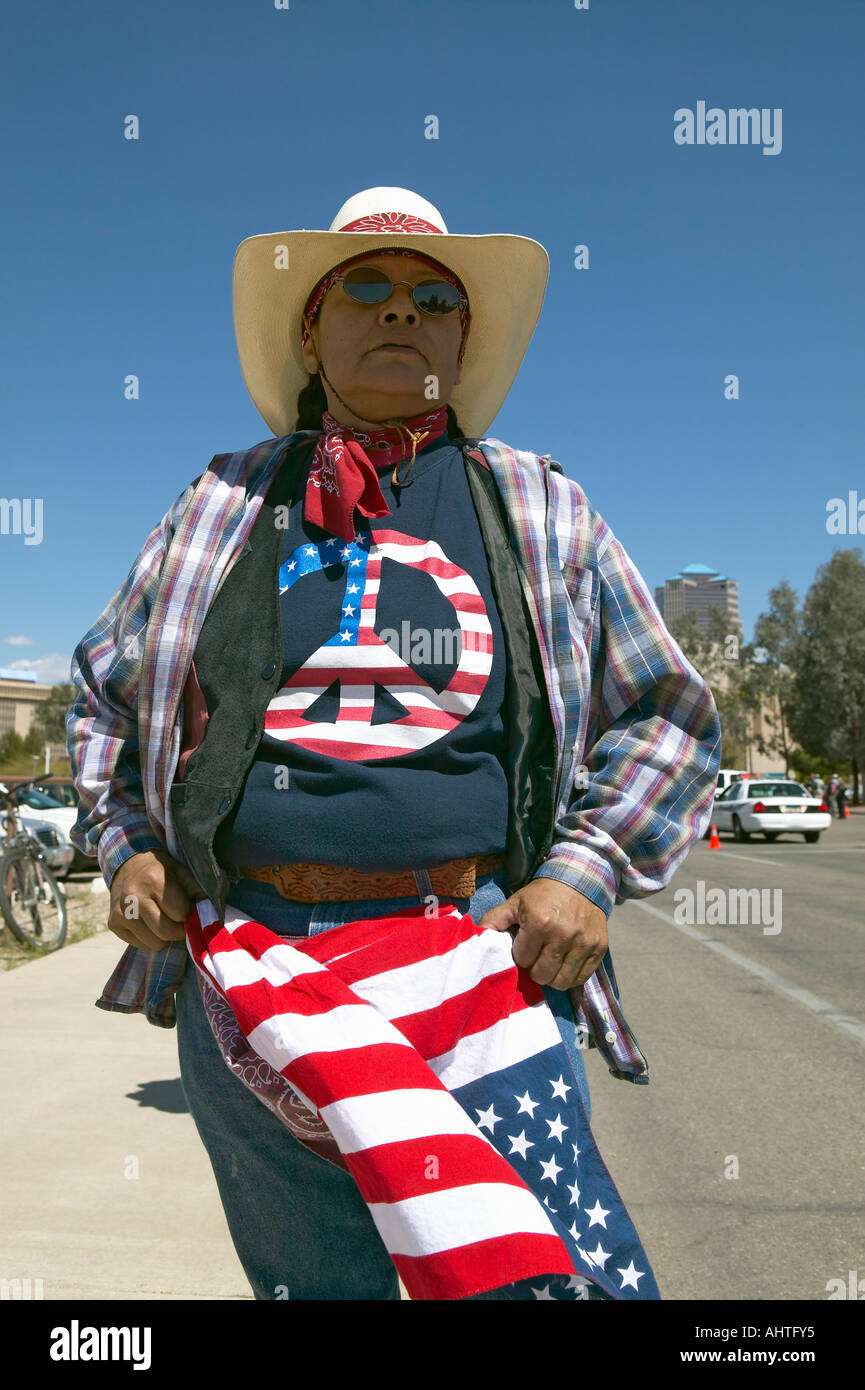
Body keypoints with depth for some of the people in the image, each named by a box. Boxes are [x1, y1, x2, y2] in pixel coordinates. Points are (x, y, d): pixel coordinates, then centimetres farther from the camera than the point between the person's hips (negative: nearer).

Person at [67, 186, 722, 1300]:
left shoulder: (542, 509, 9)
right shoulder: (225, 502, 11)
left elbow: (667, 714, 10)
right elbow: (104, 688, 21)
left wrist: (587, 870, -5)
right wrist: (124, 846, 7)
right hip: (253, 967, 2)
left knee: (518, 1263, 6)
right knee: (307, 1275, 18)